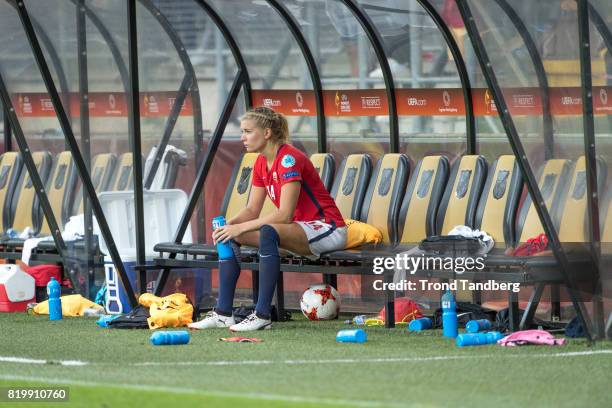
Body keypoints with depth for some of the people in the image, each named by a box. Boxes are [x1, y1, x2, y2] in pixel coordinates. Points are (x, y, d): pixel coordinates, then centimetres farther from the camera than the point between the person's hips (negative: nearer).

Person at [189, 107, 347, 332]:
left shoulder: (289, 159, -21)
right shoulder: (261, 163, 6)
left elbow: (284, 215, -27)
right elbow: (252, 210, 8)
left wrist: (242, 227, -27)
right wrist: (230, 224, -13)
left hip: (327, 229, -10)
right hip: (300, 228, 10)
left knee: (268, 232, -37)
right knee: (228, 235, -2)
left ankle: (262, 315, -35)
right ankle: (223, 313, -4)